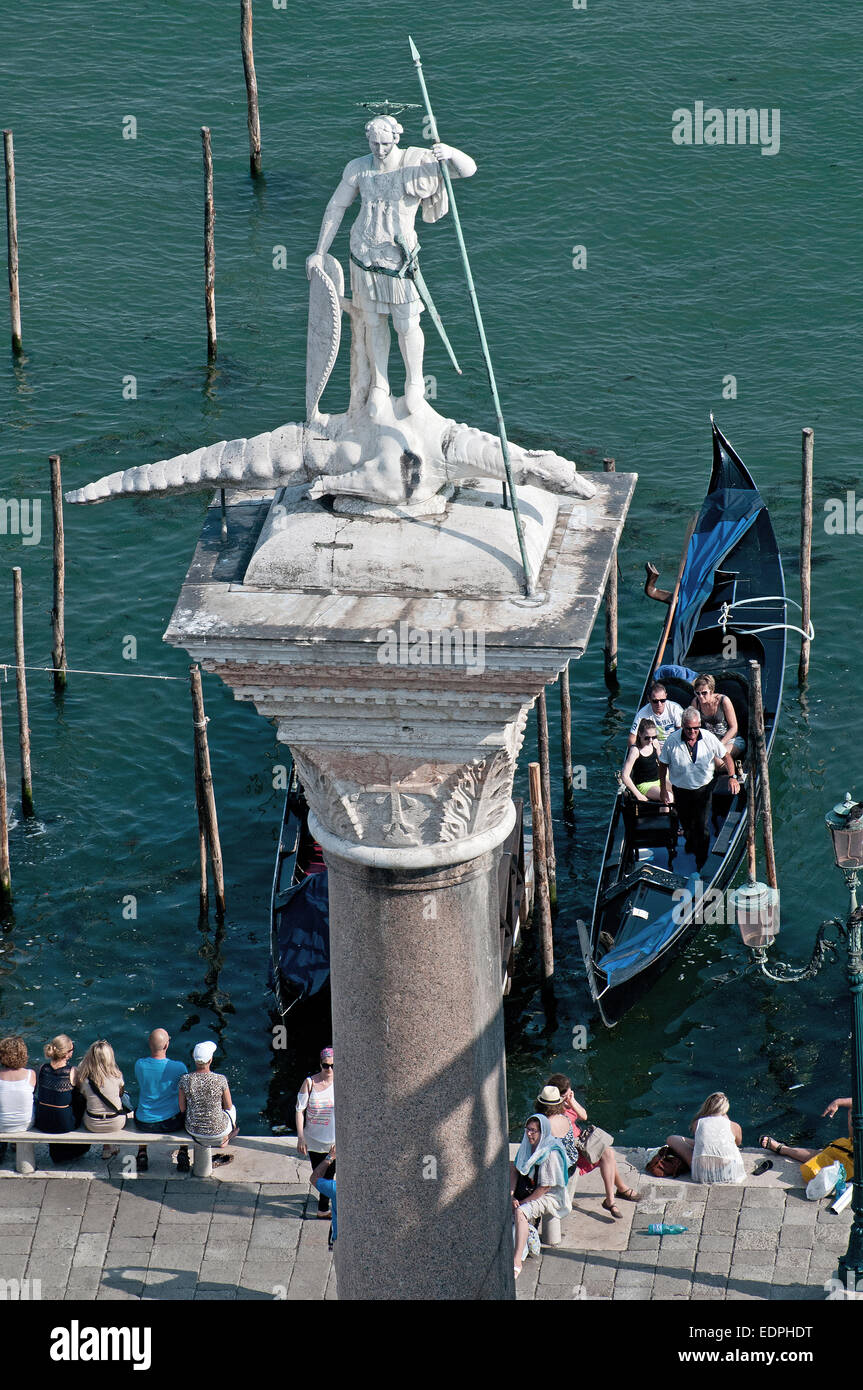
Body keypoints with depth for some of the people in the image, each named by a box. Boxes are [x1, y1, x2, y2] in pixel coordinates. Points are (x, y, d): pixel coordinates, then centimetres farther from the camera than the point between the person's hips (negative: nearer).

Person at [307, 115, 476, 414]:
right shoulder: (358, 168, -3)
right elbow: (336, 207, 7)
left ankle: (414, 381, 29)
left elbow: (468, 169, -14)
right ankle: (379, 384, 30)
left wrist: (449, 152, -37)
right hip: (364, 256, 2)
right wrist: (319, 252, 8)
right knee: (373, 323, 13)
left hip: (398, 258, -2)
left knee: (407, 325, 3)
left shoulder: (417, 162, -11)